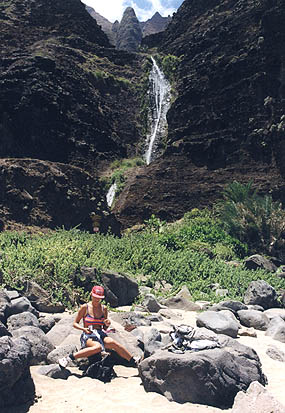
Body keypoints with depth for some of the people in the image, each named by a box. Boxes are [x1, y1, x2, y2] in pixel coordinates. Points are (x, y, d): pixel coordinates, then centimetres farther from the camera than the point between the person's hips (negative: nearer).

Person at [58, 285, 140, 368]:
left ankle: (133, 361, -23)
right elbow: (75, 323, 5)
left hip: (101, 334, 3)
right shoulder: (85, 307, 1)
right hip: (88, 336, -3)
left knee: (112, 342, -30)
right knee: (98, 347, -37)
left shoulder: (104, 309, 11)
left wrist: (107, 325, -2)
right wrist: (84, 329, -13)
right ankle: (68, 358, -34)